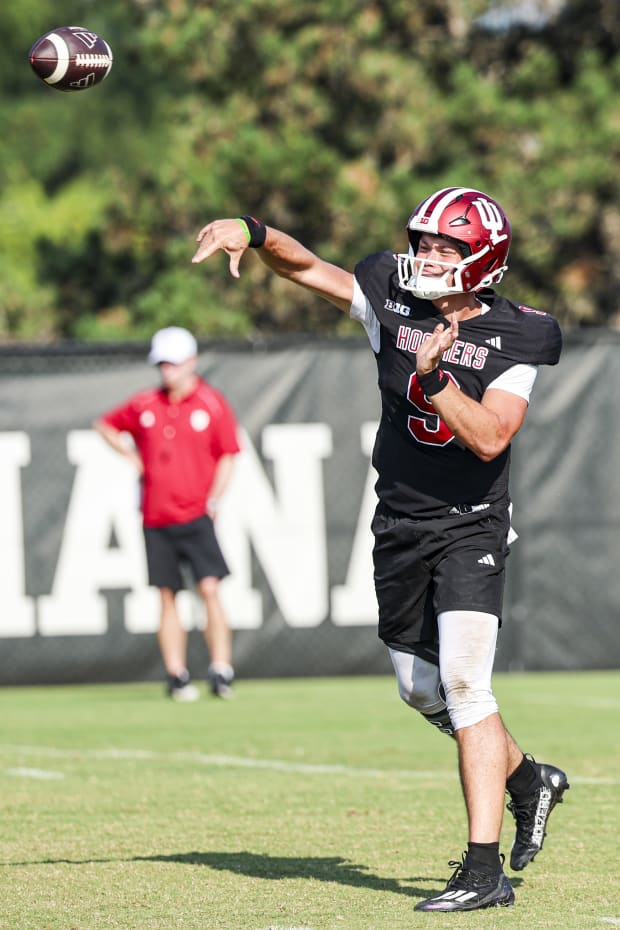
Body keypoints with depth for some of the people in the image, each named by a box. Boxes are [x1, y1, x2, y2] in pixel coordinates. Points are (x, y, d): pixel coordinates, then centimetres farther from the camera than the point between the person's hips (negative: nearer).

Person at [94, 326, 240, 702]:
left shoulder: (212, 404, -1)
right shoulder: (144, 405, 8)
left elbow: (227, 457, 0)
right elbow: (106, 424, 23)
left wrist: (212, 503, -8)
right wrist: (132, 456, 9)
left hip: (196, 516, -3)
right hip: (155, 518, 3)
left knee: (210, 589, -13)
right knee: (167, 598, 4)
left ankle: (222, 672, -12)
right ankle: (177, 676, 8)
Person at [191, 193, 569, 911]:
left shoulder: (513, 338, -11)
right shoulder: (394, 301, -1)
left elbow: (490, 438, -20)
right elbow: (305, 266, 1)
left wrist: (435, 378, -29)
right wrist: (252, 232, -16)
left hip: (471, 528, -5)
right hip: (401, 528, 5)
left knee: (463, 682, -19)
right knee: (422, 689, 14)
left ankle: (485, 868, -20)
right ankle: (526, 779, 40)